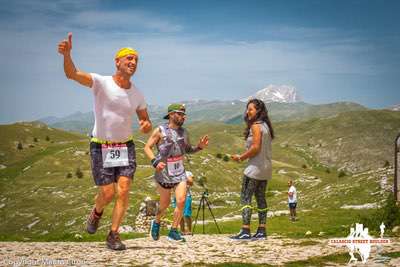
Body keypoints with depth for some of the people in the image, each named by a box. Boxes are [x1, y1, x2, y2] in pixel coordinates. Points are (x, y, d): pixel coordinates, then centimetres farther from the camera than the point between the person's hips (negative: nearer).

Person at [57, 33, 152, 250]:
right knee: (108, 193, -3)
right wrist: (67, 54, -51)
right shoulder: (101, 83, -13)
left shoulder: (137, 95, 1)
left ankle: (113, 235, 4)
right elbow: (72, 74, -29)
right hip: (101, 147, -3)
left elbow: (146, 122, 13)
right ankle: (96, 213, 33)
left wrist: (147, 126, -14)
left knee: (123, 191, -8)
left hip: (125, 147, 4)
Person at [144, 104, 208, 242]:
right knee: (165, 203, 9)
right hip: (163, 173, -3)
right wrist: (155, 162, -21)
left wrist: (199, 147, -3)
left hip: (180, 173, 3)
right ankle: (156, 223, 40)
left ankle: (173, 231, -1)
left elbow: (188, 149, 17)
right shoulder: (160, 130, -9)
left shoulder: (184, 132, 4)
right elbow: (147, 147, -6)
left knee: (181, 200, -13)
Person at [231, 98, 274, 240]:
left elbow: (256, 147, -20)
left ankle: (245, 231, -11)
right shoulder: (265, 125, 14)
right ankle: (261, 231, 12)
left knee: (245, 198, -7)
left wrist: (241, 157, -9)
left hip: (255, 167, -9)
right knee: (260, 198, 11)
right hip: (265, 168, 9)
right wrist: (245, 157, 14)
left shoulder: (256, 126, -13)